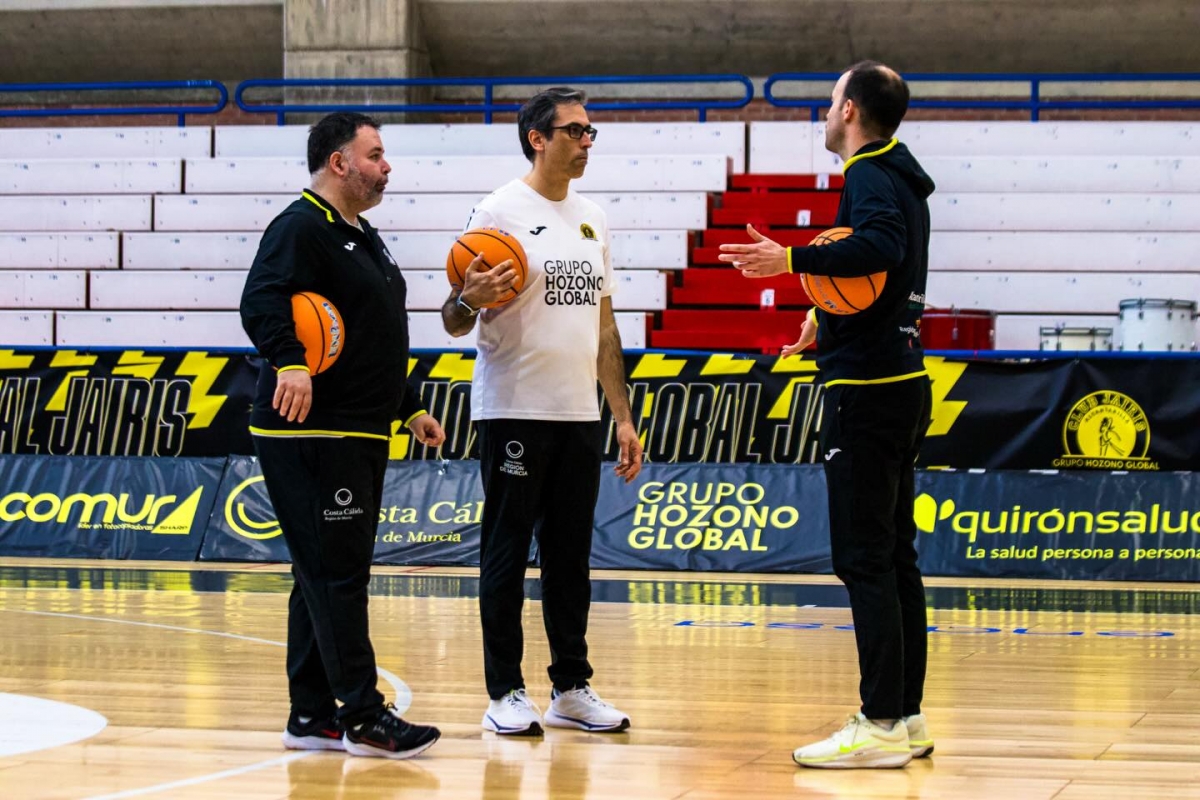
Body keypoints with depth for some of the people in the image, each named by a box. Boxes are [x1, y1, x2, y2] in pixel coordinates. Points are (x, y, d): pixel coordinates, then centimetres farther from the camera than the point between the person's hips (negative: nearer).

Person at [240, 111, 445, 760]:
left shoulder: (362, 238, 22)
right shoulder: (302, 228, -10)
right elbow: (260, 302, -26)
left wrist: (410, 408, 28)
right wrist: (289, 361, -42)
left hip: (358, 437, 10)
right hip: (313, 435, -10)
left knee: (325, 578, 11)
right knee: (337, 575, -9)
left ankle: (312, 717, 16)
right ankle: (364, 717, -8)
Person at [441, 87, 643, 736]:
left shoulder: (591, 219, 13)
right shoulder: (499, 212, -7)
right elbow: (455, 323, -9)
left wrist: (623, 416, 14)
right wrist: (469, 299, -32)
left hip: (579, 415, 6)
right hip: (514, 412, -6)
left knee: (570, 556, 10)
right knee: (506, 555, 0)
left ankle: (571, 689, 17)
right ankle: (505, 694, 6)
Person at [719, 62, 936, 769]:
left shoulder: (871, 177, -11)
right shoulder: (903, 181, 19)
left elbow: (881, 247, -31)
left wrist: (794, 260, -35)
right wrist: (829, 319, 32)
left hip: (869, 390, -10)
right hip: (903, 377, 10)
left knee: (865, 560, -10)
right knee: (895, 558, 12)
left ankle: (882, 727, -11)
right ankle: (908, 717, 15)